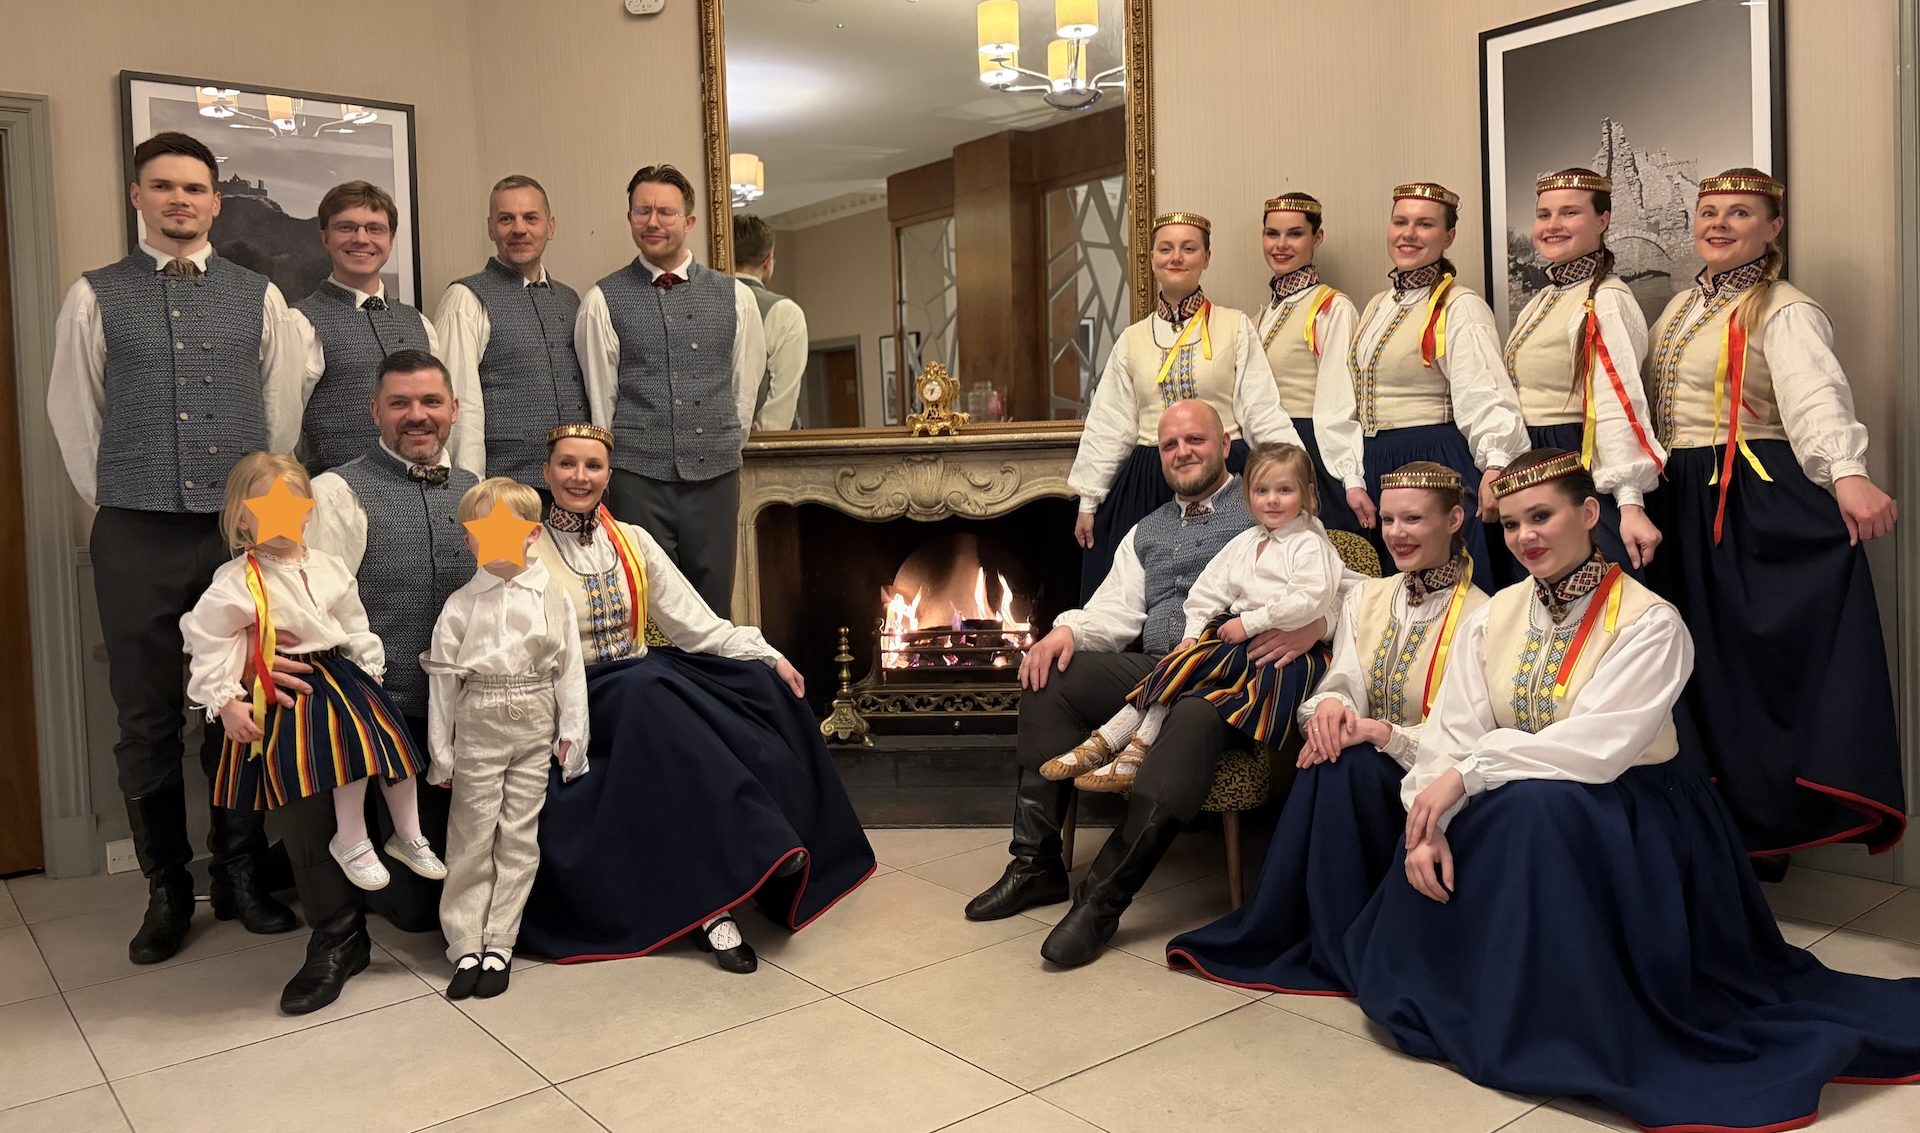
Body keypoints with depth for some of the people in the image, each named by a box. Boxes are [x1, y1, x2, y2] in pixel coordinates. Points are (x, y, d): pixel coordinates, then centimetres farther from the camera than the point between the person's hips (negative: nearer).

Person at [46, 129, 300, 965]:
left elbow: (283, 413, 9)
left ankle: (241, 877, 20)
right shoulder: (96, 296, 5)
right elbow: (73, 414, 7)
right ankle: (166, 889, 18)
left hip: (242, 528, 1)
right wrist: (115, 506, 6)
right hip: (136, 536, 0)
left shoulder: (258, 297, 7)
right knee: (147, 719, 5)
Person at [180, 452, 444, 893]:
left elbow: (355, 627, 16)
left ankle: (409, 836, 15)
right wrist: (226, 701, -11)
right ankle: (352, 844, -5)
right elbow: (206, 641, -8)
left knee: (390, 735, -3)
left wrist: (371, 671, 13)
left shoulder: (328, 567, 7)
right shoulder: (236, 582, -10)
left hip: (339, 670, 6)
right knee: (353, 737, -24)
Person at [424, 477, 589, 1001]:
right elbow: (441, 679, 2)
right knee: (471, 841, 4)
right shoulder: (460, 605, 0)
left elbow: (570, 672, 2)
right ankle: (465, 948, 14)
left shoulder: (553, 600, 0)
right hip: (477, 731, 0)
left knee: (519, 839, 5)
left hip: (535, 732, 1)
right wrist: (441, 751, 1)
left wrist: (571, 734, 0)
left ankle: (498, 946, 16)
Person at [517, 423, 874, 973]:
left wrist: (769, 657, -6)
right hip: (578, 700, -4)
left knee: (763, 684, -19)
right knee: (646, 687, -36)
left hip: (650, 686, 5)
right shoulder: (528, 554, 1)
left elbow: (696, 622, 7)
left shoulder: (633, 541, 12)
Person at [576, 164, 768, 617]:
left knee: (713, 609, 7)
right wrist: (622, 464, 8)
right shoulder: (603, 301, 1)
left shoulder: (735, 296, 8)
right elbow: (600, 398, 5)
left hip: (716, 477, 2)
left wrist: (724, 451, 13)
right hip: (638, 480, -2)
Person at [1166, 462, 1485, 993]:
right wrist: (1331, 705, -26)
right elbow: (1344, 682, -2)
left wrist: (1377, 731, -27)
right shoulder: (1365, 597, 10)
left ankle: (1343, 949, -19)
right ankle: (1271, 932, -22)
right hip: (1362, 772, 4)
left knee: (1346, 765, -34)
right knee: (1329, 753, -32)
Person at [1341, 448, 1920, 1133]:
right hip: (1508, 818, 5)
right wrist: (1429, 826, -22)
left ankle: (1550, 1027, -17)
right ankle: (1467, 998, 5)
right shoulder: (1492, 618, 5)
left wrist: (1469, 773, -25)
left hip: (1628, 814, -5)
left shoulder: (1649, 624, -11)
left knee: (1537, 805, -34)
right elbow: (1450, 734, -5)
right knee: (1427, 846, -22)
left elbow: (1596, 748, -25)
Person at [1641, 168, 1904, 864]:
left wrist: (1847, 473, -42)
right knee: (1695, 659, 10)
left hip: (1758, 504, -7)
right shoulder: (1679, 310, 16)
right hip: (1677, 505, 7)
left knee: (1753, 655, -7)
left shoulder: (1783, 312, -8)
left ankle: (1761, 829, 3)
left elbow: (1815, 394, -25)